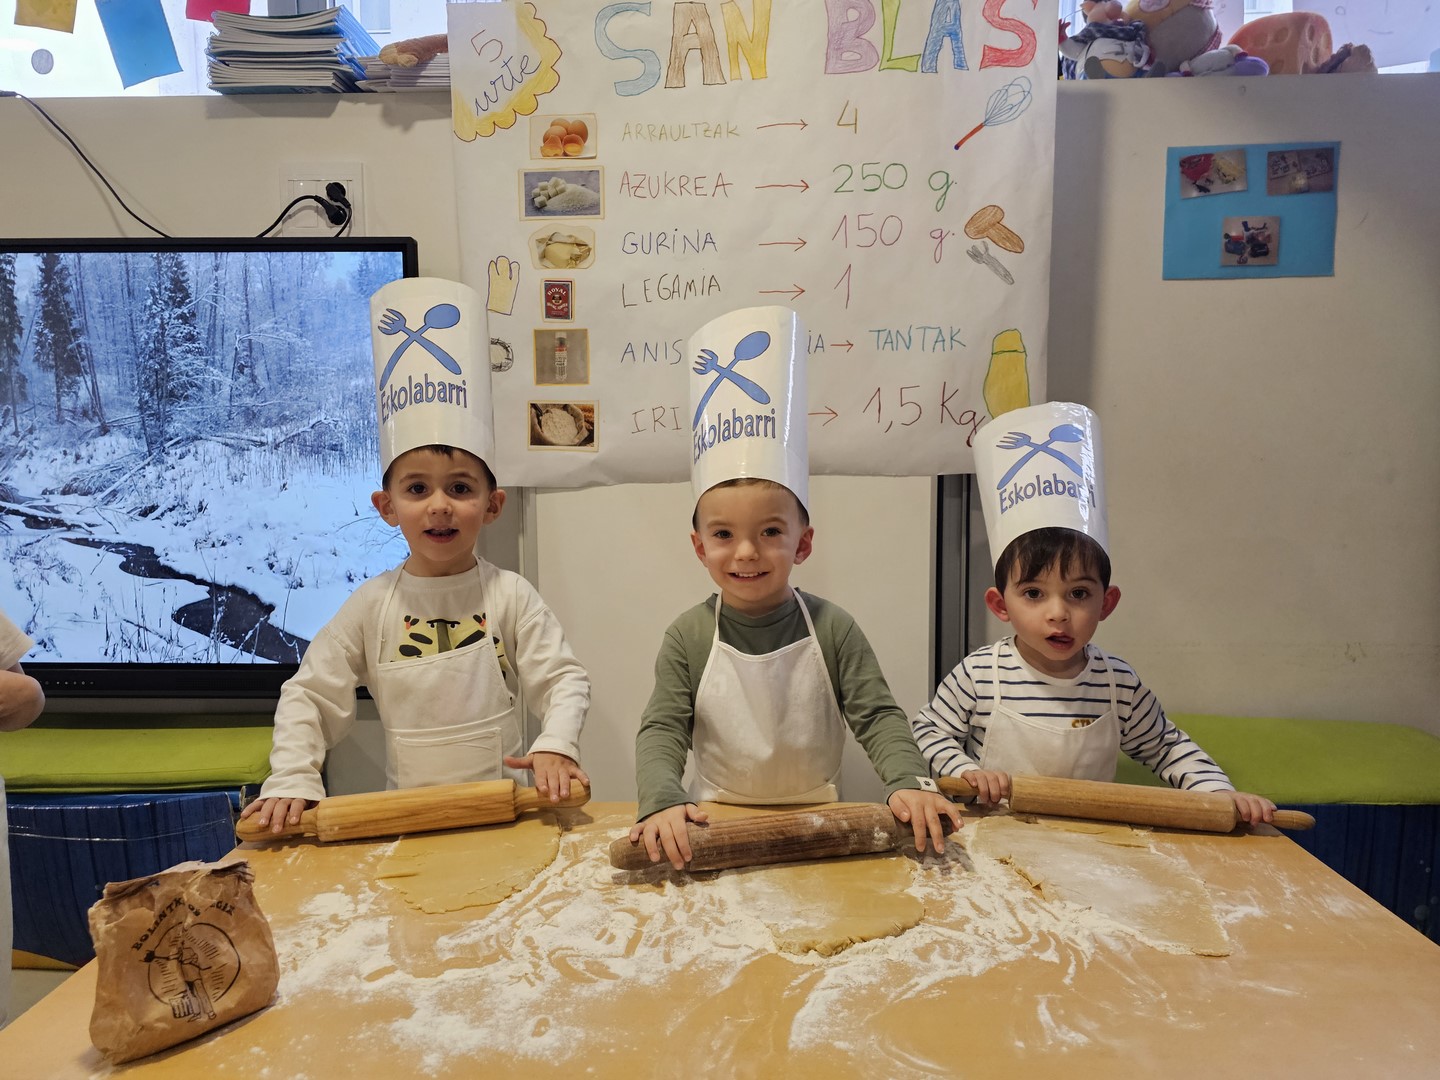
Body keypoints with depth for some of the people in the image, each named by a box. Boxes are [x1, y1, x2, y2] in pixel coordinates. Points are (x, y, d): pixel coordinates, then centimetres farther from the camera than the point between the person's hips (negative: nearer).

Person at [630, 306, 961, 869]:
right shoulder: (688, 637, -6)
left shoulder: (832, 628, -7)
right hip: (714, 824, 1)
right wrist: (662, 801, -26)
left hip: (816, 819, 0)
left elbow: (878, 717, -4)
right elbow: (661, 731, -7)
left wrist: (909, 782, -23)